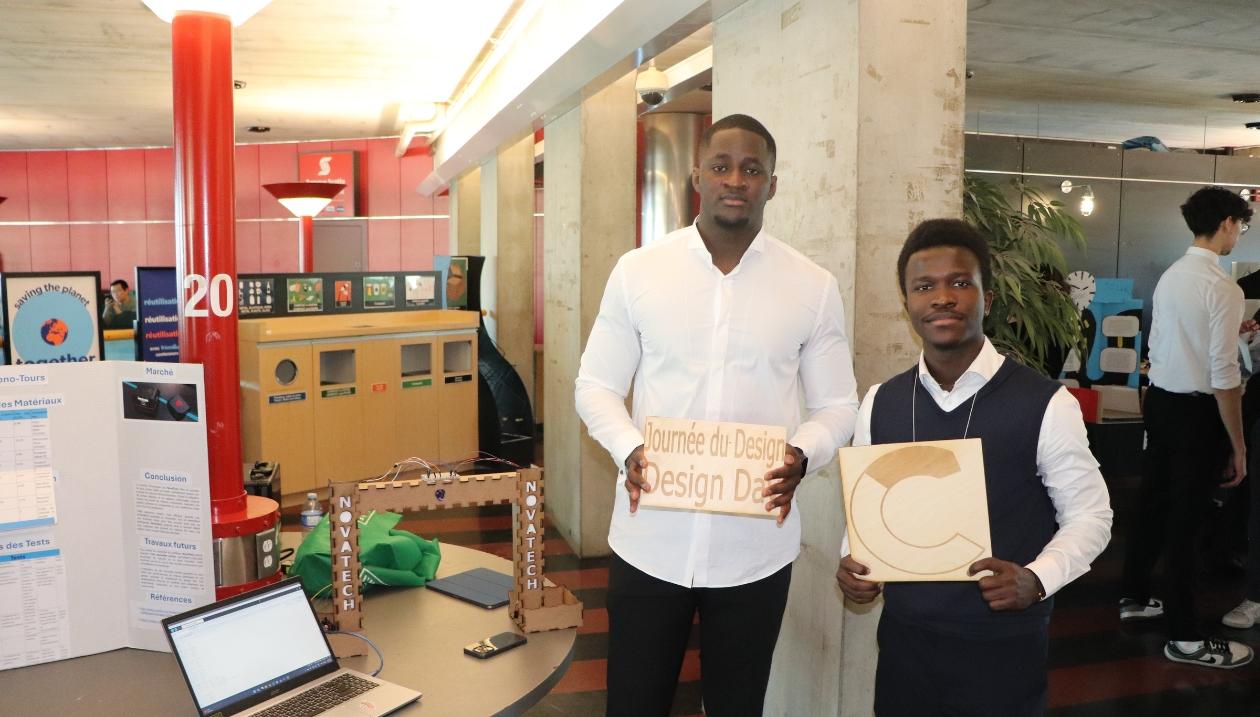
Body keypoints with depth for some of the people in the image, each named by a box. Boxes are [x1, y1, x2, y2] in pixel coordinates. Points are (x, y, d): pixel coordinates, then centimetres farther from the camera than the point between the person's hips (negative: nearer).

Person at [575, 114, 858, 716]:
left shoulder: (814, 287, -1)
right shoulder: (636, 270, -1)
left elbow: (838, 406, 4)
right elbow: (596, 385, 3)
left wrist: (802, 455, -17)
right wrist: (628, 450, -16)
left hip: (756, 546, 0)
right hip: (649, 538, 0)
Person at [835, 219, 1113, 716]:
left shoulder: (1046, 406, -12)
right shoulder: (879, 405, 1)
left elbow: (1089, 516, -4)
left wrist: (1036, 579, -21)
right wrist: (852, 560, -9)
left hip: (1004, 648, -3)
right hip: (904, 638, 4)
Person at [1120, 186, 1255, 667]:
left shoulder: (1169, 277, 6)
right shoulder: (1222, 288, -18)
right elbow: (1223, 375, -19)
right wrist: (1238, 445, -14)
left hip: (1159, 400, 8)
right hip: (1196, 411, -8)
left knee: (1153, 500, 19)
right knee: (1185, 519, 1)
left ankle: (1135, 596, 35)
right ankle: (1184, 637, 13)